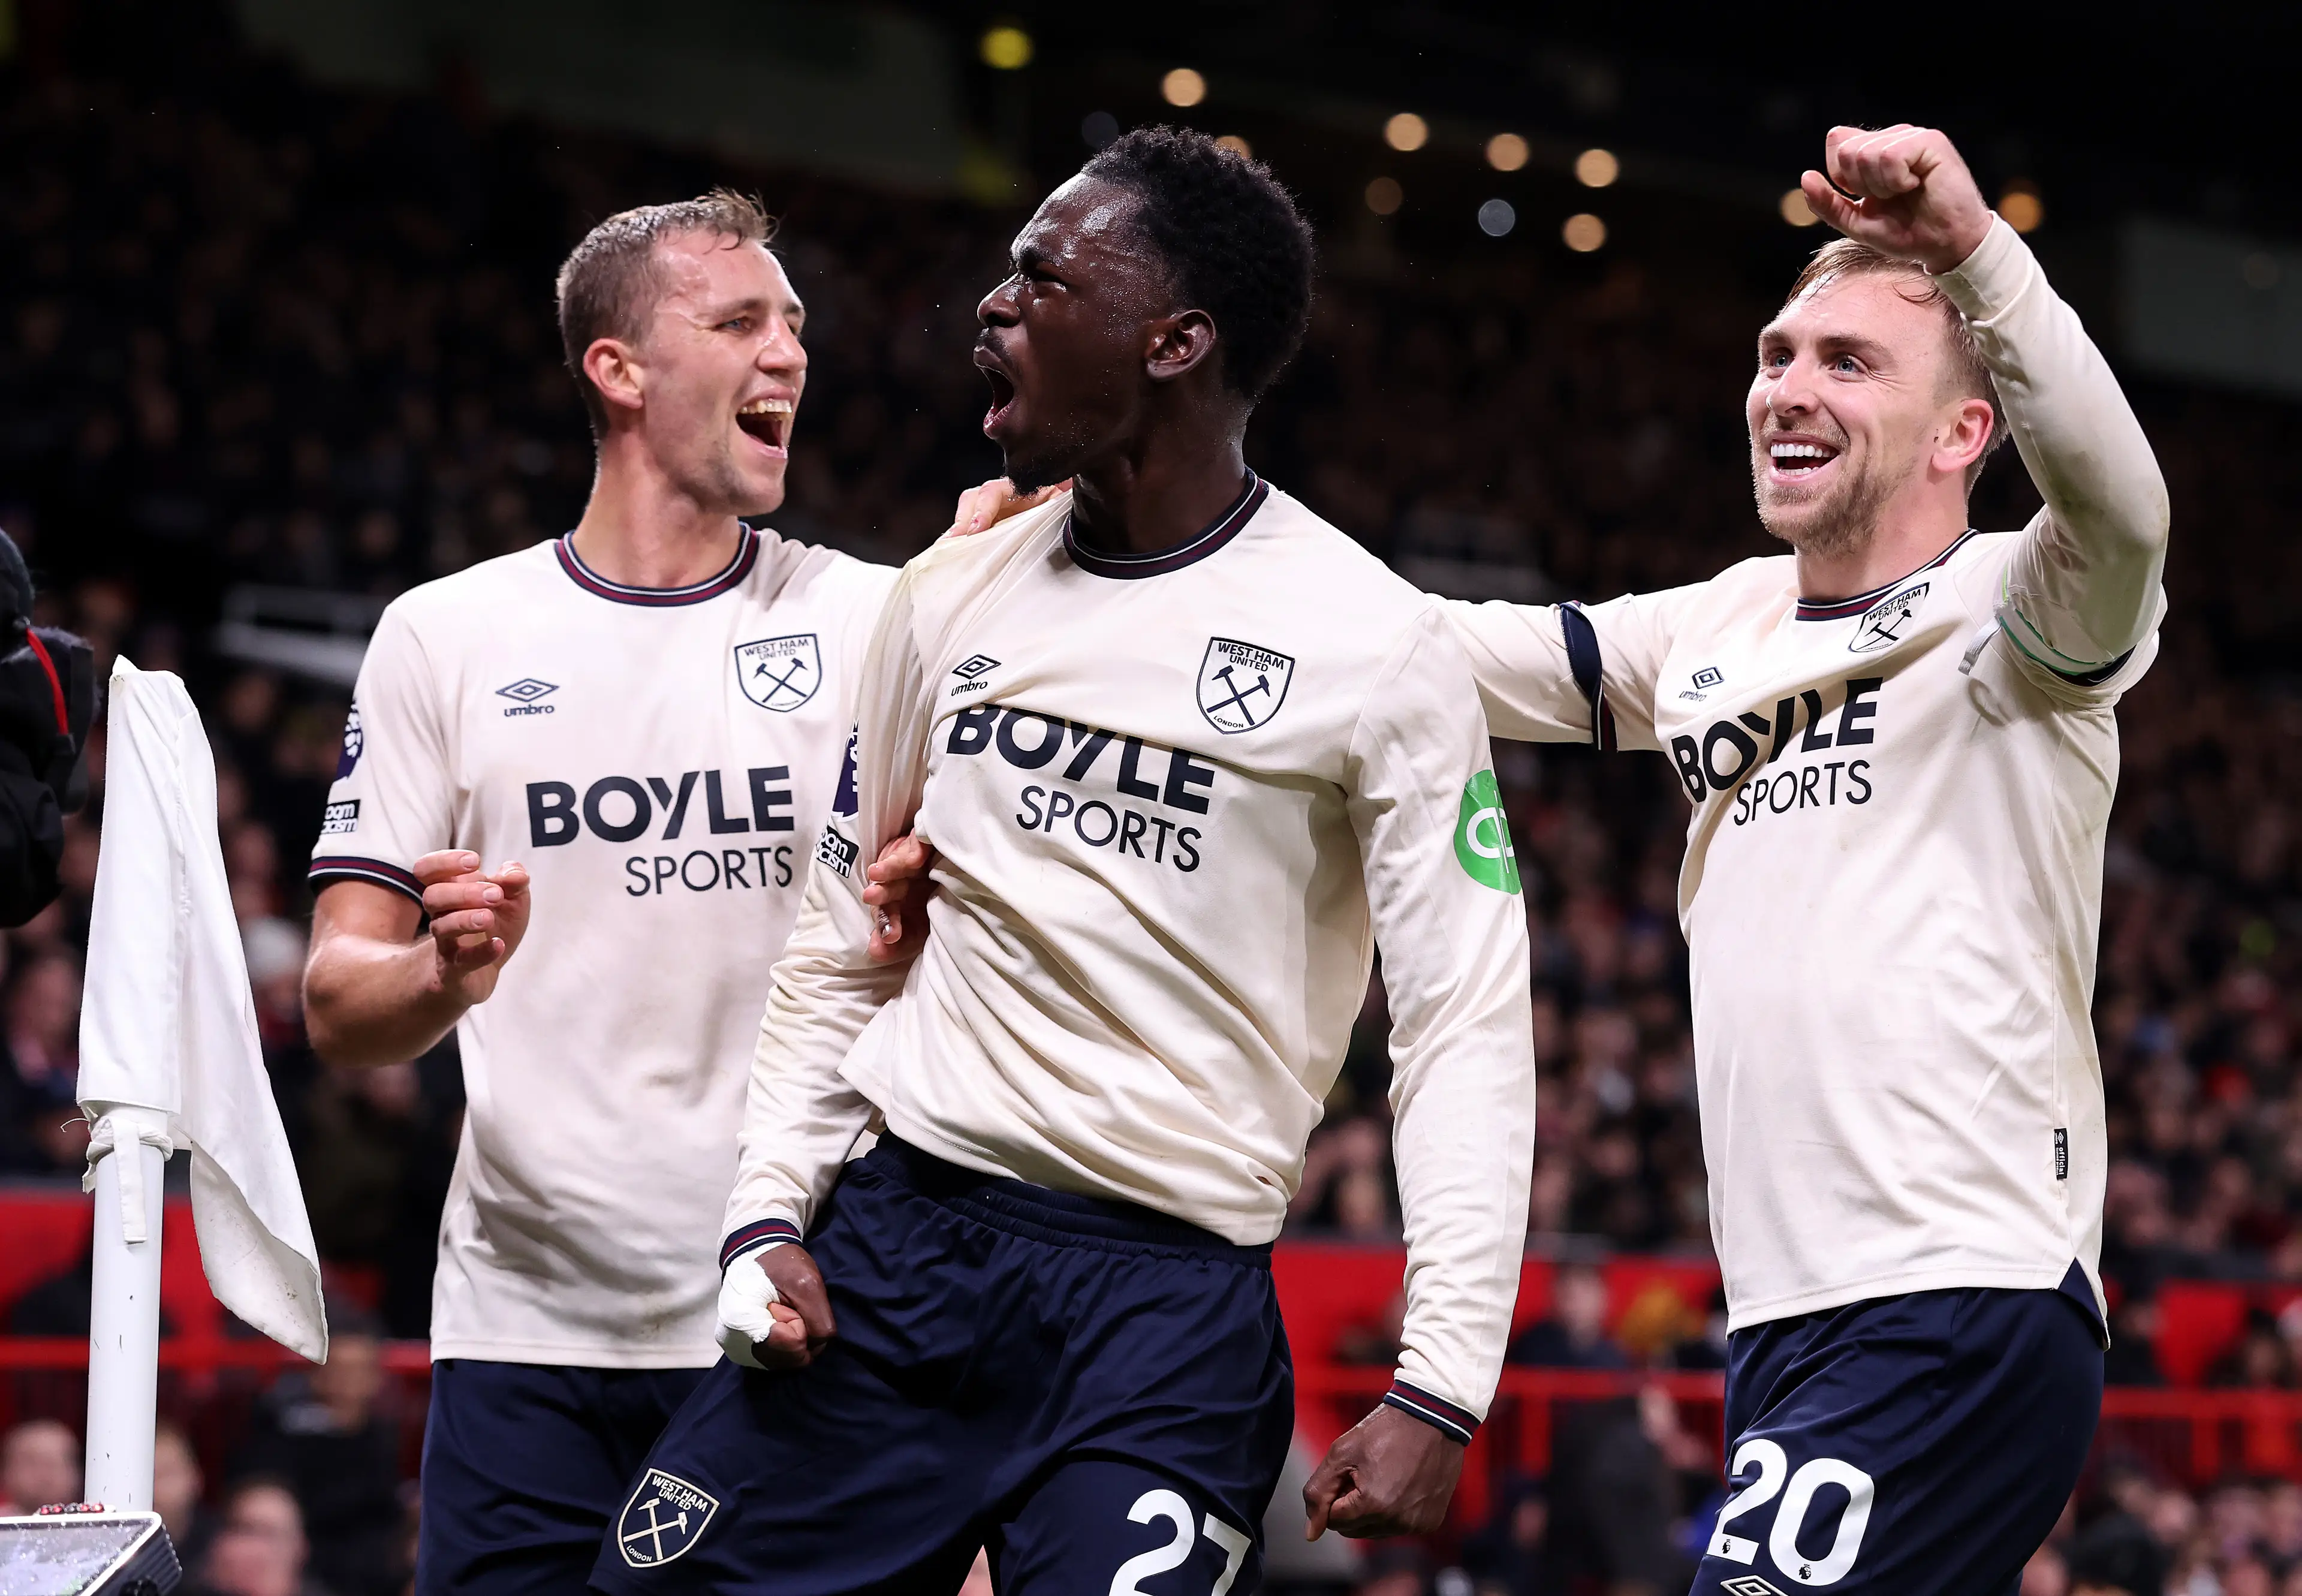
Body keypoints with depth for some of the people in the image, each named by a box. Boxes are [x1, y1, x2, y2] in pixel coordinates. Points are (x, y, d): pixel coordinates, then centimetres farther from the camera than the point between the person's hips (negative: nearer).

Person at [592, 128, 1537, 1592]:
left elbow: (1466, 1029, -7)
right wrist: (772, 1210, 6)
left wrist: (1442, 1384, -15)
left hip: (1170, 1304, -4)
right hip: (894, 1239, 5)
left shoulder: (1376, 647, -6)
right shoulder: (952, 593, 11)